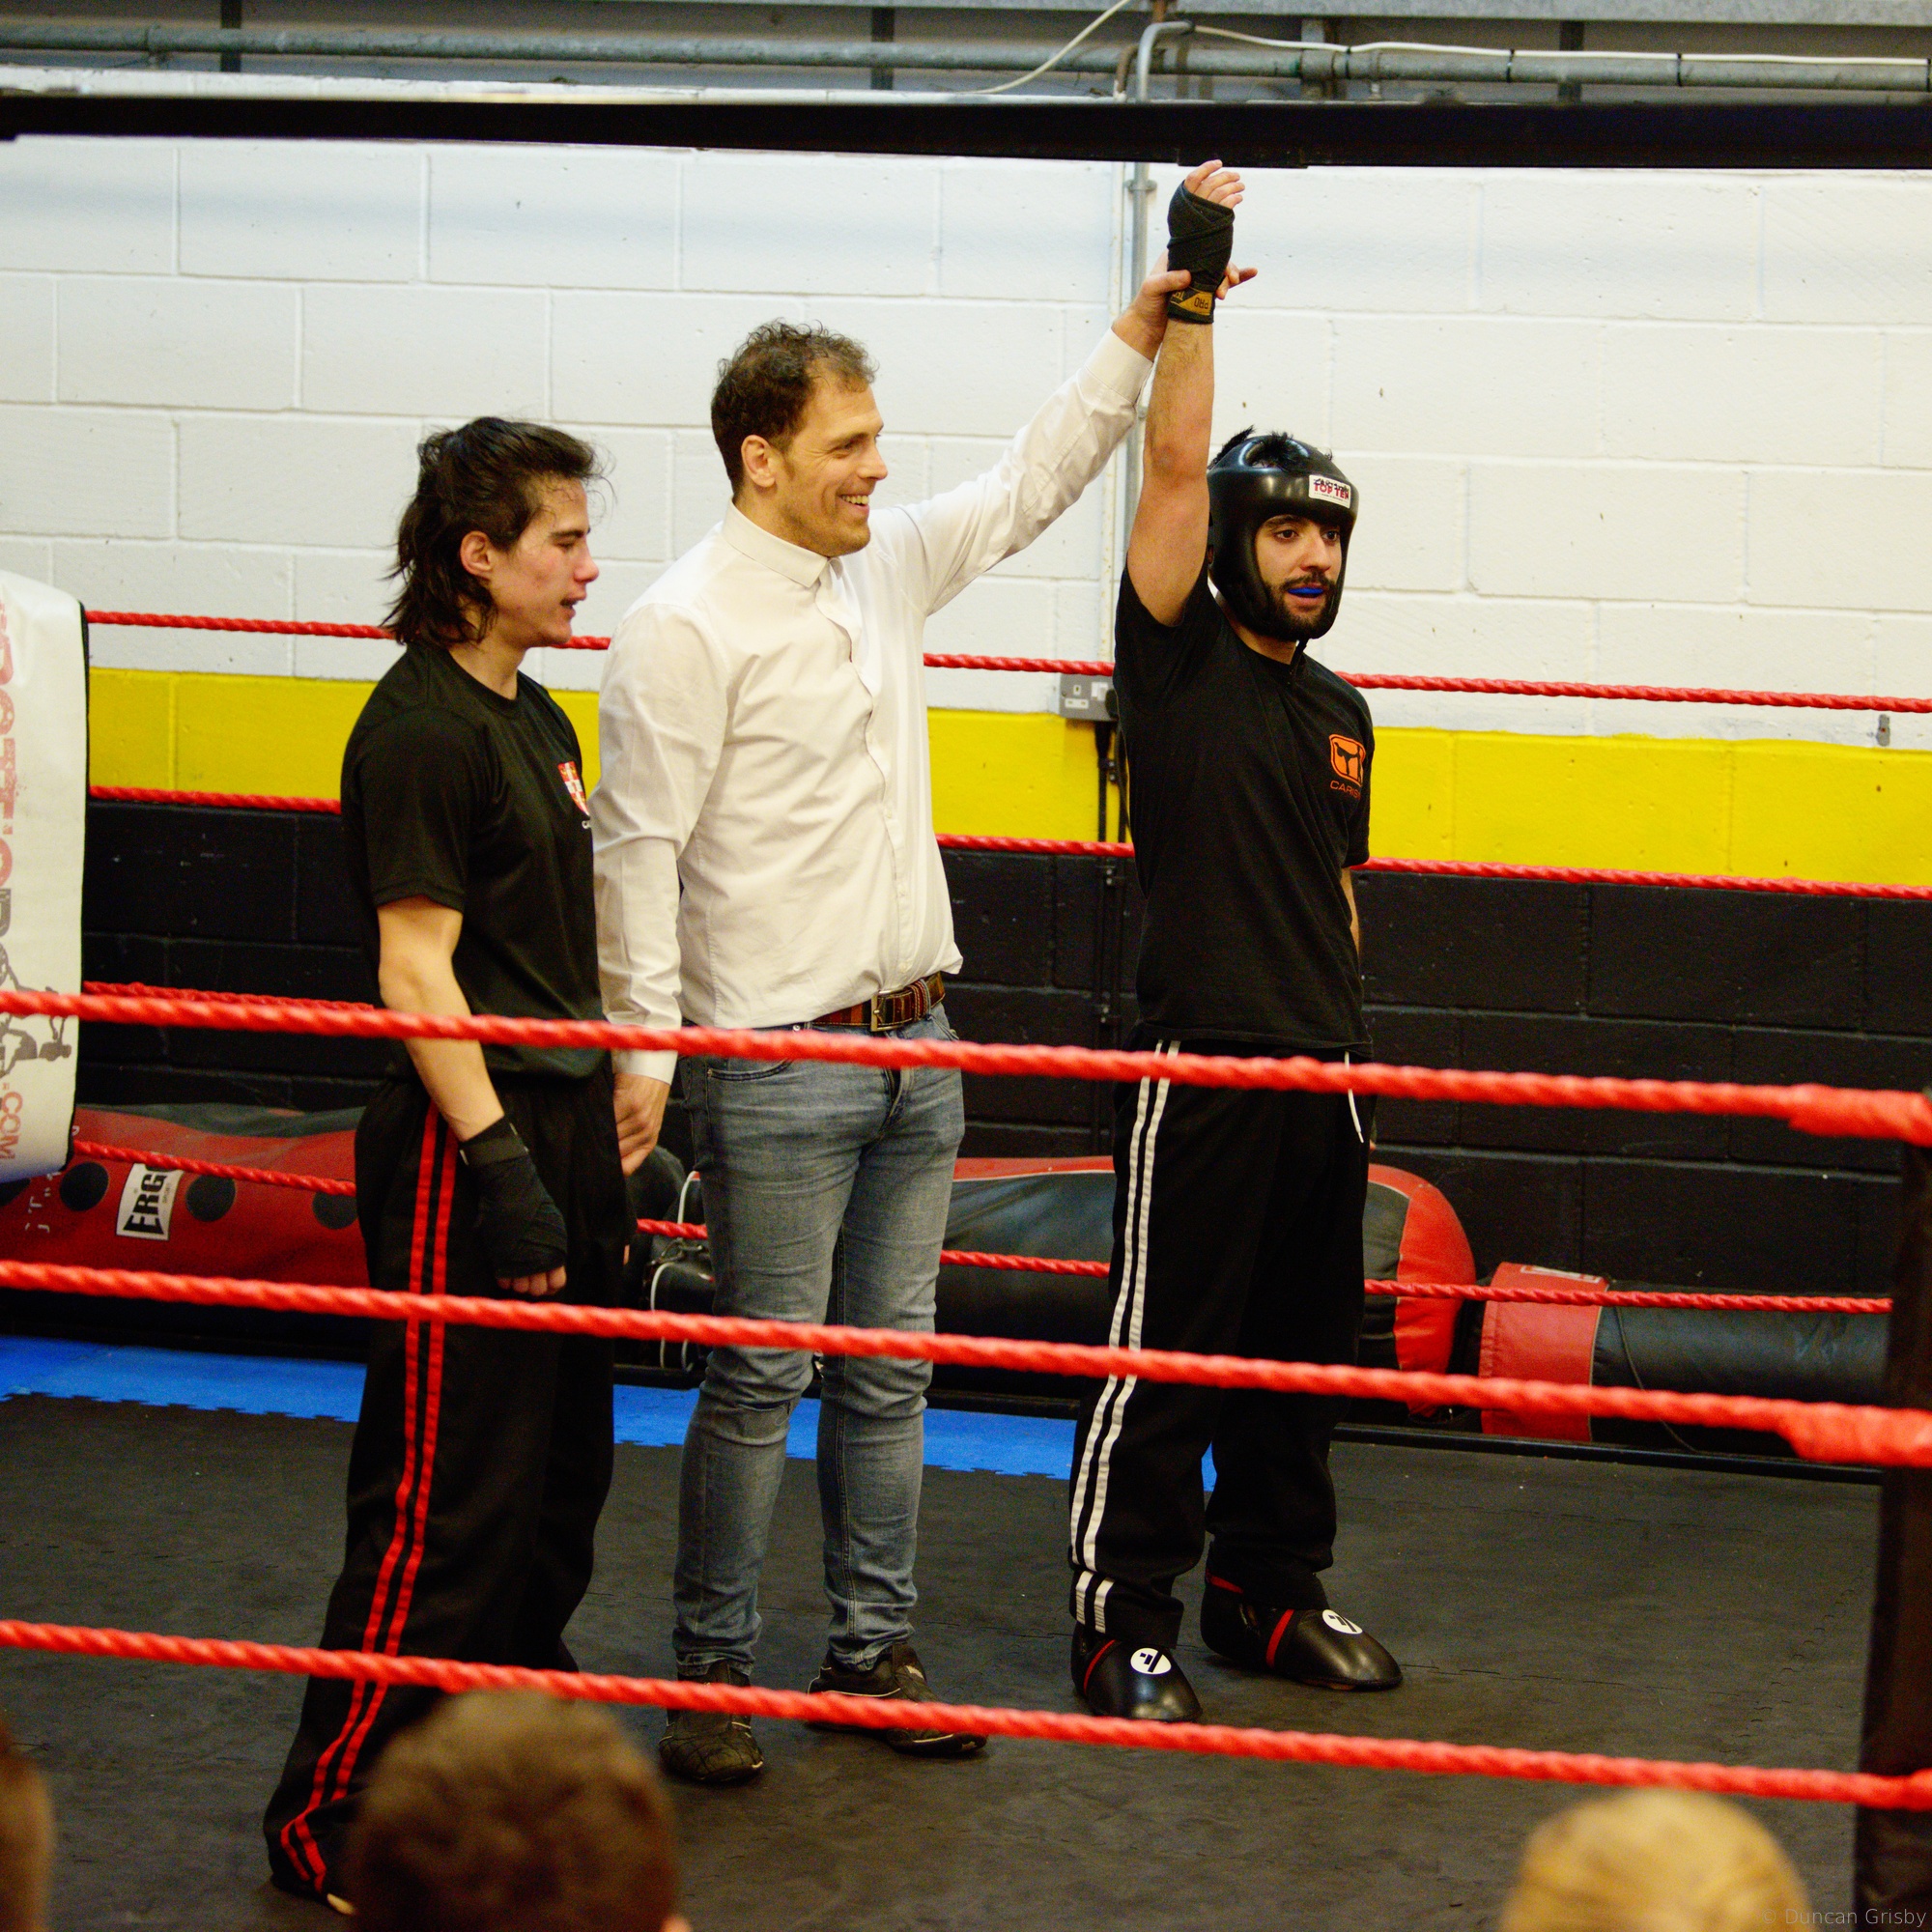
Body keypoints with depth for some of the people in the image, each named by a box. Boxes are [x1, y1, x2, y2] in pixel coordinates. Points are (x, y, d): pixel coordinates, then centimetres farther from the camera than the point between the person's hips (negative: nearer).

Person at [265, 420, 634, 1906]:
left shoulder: (536, 719, 15)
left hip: (561, 1130, 10)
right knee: (447, 1495, -7)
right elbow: (417, 971, -18)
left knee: (560, 1474, 17)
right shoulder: (422, 728, -14)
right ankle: (334, 1821, 0)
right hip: (464, 1148, -10)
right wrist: (503, 1170, -21)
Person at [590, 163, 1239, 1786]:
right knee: (763, 1378, -2)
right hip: (775, 1062, -7)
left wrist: (1141, 334, 15)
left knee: (890, 1367, 11)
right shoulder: (689, 629, -12)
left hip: (913, 1046, 7)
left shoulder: (886, 568, 9)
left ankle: (875, 1647, 20)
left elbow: (1032, 483, 22)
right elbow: (640, 846, -13)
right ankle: (713, 1672, 8)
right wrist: (645, 1047, -16)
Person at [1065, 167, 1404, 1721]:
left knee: (1304, 1353, 13)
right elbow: (1175, 466, -12)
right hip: (1200, 1065, -7)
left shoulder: (1340, 713, 15)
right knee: (1168, 1353, -4)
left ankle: (1271, 1591, 25)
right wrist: (1193, 290, -15)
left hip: (1323, 1071, 7)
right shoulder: (1178, 657, -3)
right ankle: (1124, 1618, 3)